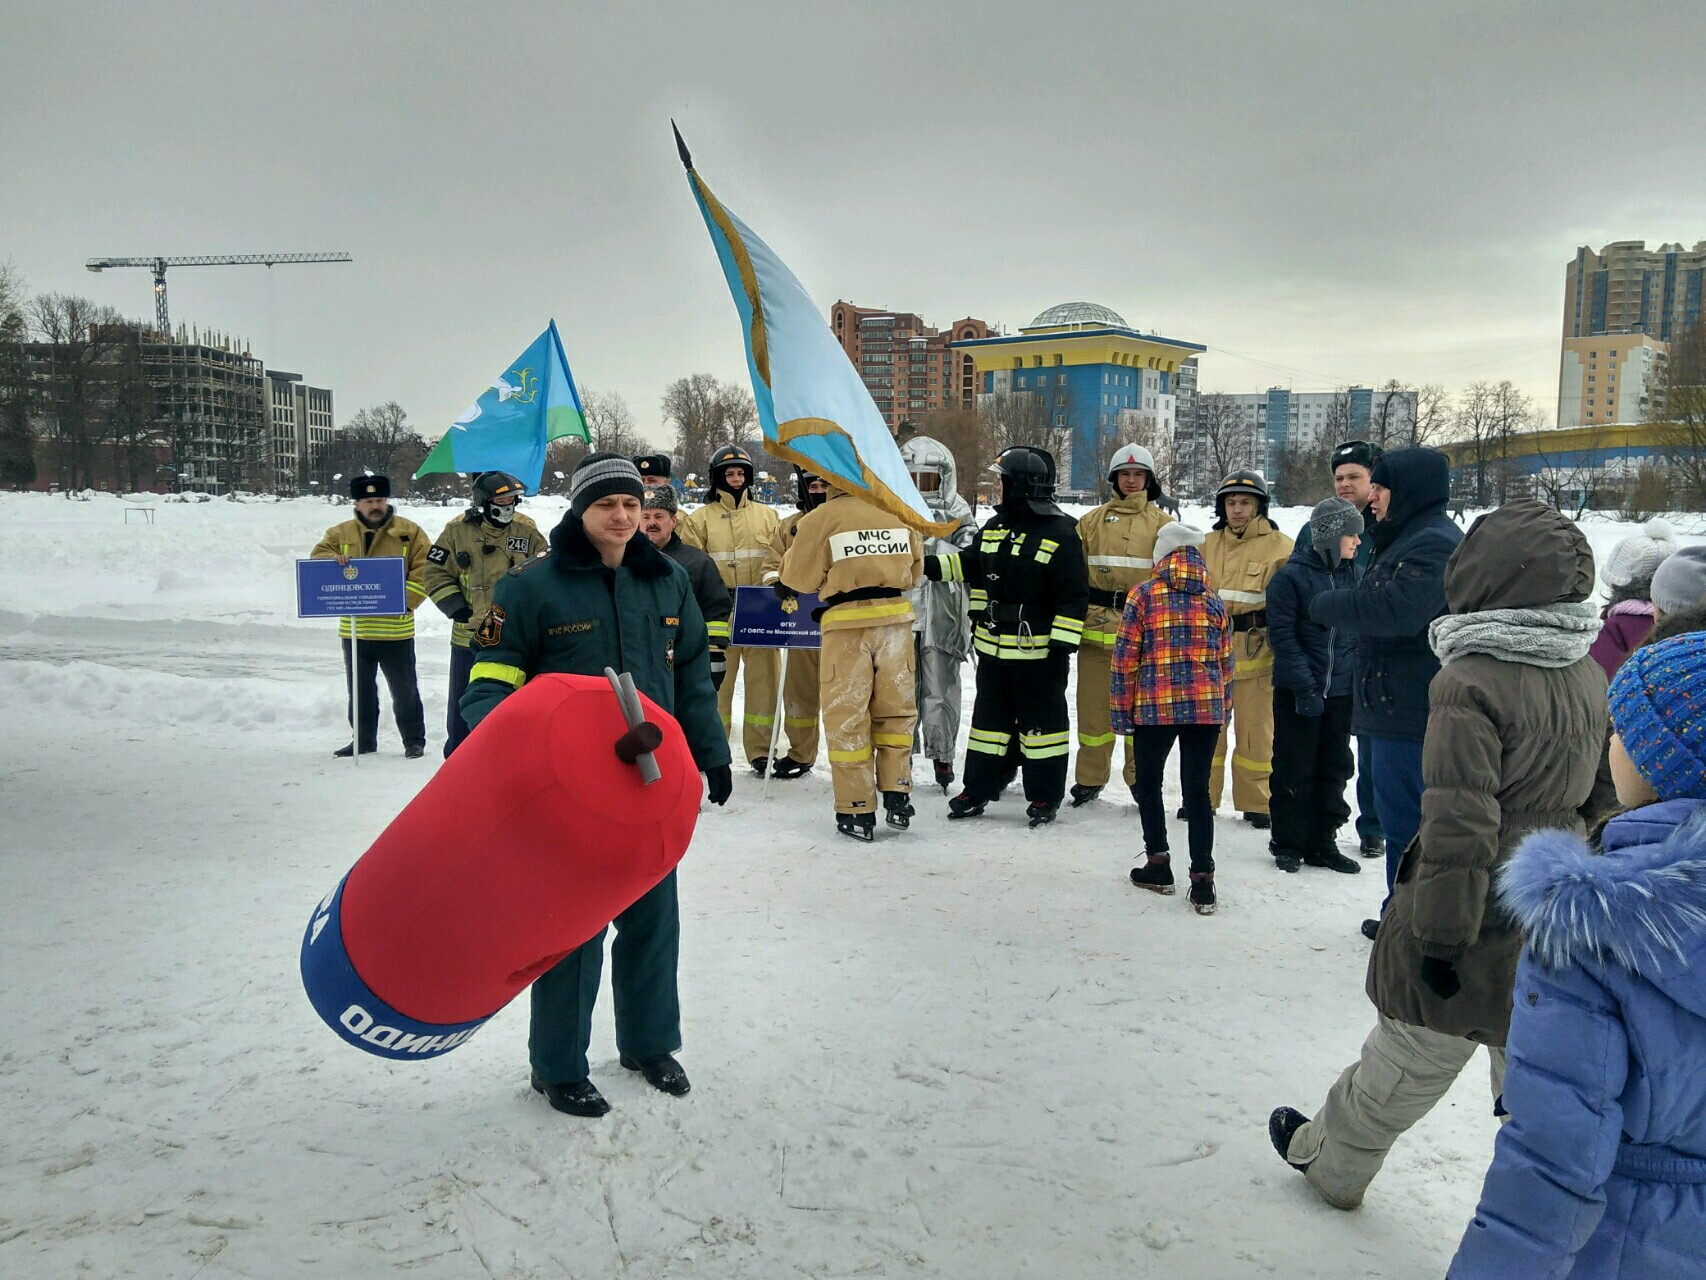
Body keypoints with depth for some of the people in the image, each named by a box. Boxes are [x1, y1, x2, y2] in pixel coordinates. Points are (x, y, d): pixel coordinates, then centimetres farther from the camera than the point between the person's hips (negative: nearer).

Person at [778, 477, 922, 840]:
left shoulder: (820, 518, -7)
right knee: (895, 711, 15)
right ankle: (897, 799, 18)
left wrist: (797, 542, 18)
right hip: (895, 618, 4)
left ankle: (856, 811, 8)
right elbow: (915, 569, 14)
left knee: (847, 717, 5)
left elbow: (800, 580, 1)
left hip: (846, 623, -3)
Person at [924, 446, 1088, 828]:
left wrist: (1062, 644, -17)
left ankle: (1045, 797, 16)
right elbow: (969, 564, 22)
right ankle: (977, 790, 23)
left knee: (1042, 721, 5)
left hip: (1037, 651, -7)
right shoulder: (995, 527, 9)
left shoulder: (1059, 533, -13)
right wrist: (931, 566, 9)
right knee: (989, 717, 14)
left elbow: (1074, 596, -14)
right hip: (993, 647, 7)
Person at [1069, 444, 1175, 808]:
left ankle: (1140, 778, 17)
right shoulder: (1092, 521, 12)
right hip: (1097, 627, 1)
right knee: (1093, 705, 5)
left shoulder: (1162, 524, 7)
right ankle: (1089, 778, 16)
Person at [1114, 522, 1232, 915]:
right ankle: (1202, 881, 5)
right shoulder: (1215, 602, 7)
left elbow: (1125, 659, -4)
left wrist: (1120, 712, 3)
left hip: (1155, 708, -3)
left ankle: (1158, 864, 20)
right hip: (1206, 709, 3)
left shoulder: (1144, 595, -3)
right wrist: (1222, 712, 21)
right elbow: (1225, 664, 11)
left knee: (1148, 783, 16)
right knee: (1198, 791, 7)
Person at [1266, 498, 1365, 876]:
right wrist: (1305, 687, -17)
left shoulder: (1354, 575, 5)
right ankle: (1288, 843, 17)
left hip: (1340, 690, 5)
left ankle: (1322, 842, 23)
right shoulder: (1291, 576, -10)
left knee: (1334, 769, 11)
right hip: (1297, 691, -5)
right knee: (1295, 770, 4)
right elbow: (1283, 635, -12)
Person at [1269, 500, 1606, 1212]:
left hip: (1479, 921, -6)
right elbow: (1602, 794, 14)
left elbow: (1460, 823, -24)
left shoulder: (1470, 682, -23)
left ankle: (1330, 1161, 36)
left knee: (1407, 1061, 14)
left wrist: (1441, 933, -17)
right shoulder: (1590, 677, 2)